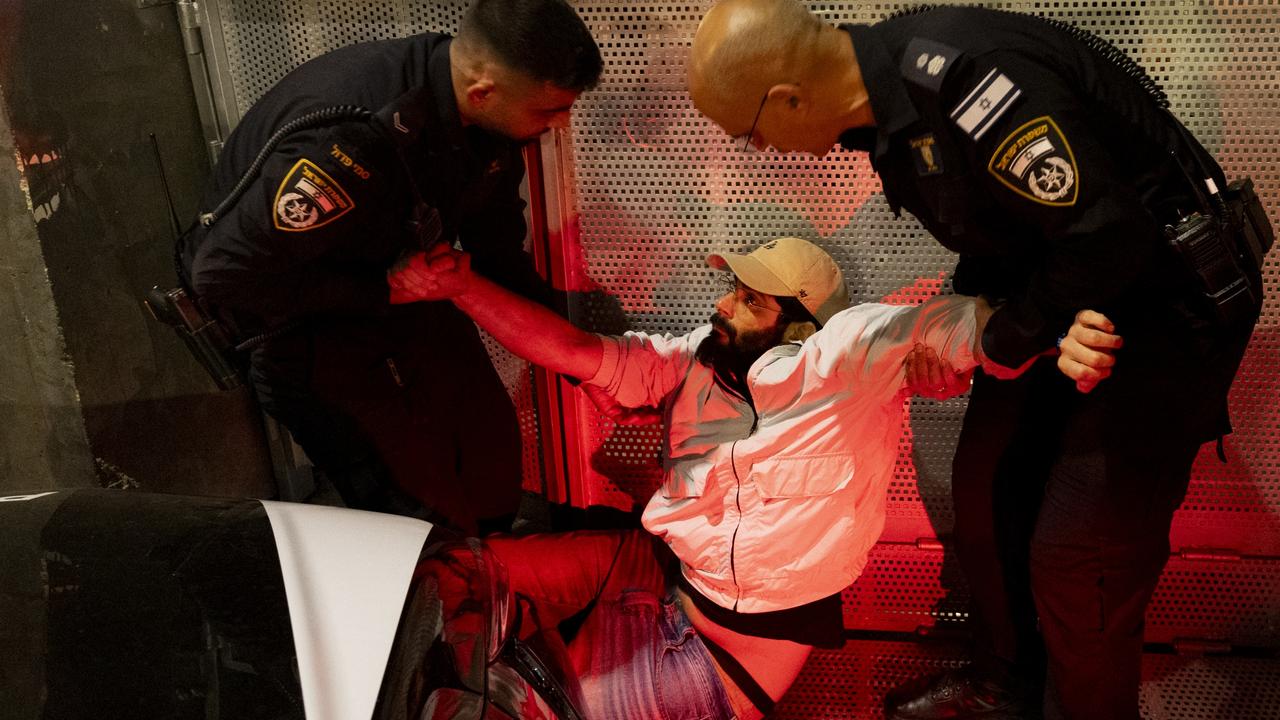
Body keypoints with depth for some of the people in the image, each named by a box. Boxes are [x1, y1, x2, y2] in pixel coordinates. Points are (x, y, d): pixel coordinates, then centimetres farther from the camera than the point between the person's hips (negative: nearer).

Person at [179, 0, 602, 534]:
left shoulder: (479, 115, -16)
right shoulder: (350, 144, -41)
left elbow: (496, 239, 2)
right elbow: (224, 272, -31)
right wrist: (387, 291, -29)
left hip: (399, 282, 7)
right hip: (299, 316, -7)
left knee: (488, 443, 11)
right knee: (418, 504, -6)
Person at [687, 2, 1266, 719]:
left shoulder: (965, 78, -32)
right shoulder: (887, 84, -3)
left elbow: (1107, 238, -29)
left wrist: (1012, 339, -15)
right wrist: (979, 302, -10)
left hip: (1167, 300, -8)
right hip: (1057, 288, 9)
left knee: (1076, 553, -6)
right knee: (986, 493, 14)